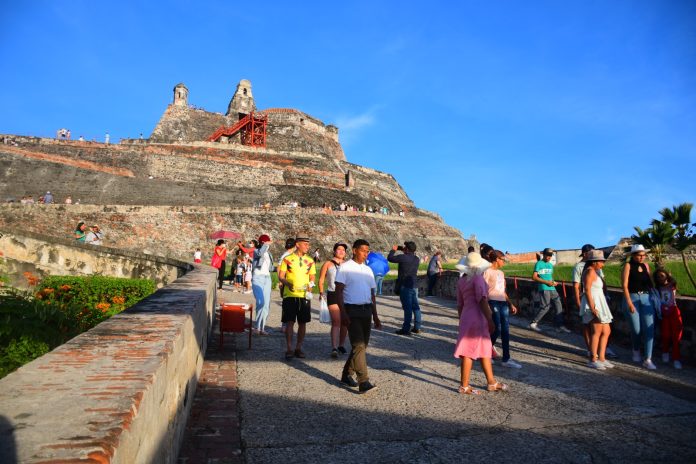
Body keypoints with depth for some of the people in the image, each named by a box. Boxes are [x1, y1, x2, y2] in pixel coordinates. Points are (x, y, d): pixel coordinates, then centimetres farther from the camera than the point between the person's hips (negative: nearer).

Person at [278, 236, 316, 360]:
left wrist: (310, 285, -9)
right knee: (290, 322, -3)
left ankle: (298, 348, 19)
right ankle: (289, 349, 5)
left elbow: (312, 278, 12)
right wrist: (288, 283, -18)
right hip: (290, 295, -3)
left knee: (302, 323, 6)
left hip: (304, 296, 3)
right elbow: (281, 276, 1)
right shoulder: (287, 259, 2)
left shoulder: (310, 261, 9)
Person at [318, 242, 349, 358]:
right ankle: (334, 348, -16)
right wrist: (321, 293, -6)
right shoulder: (328, 264, 9)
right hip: (333, 295, -3)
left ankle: (341, 344, 24)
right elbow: (321, 280, 7)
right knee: (336, 322, -13)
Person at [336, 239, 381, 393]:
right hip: (352, 311, -7)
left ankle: (347, 375, 25)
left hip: (366, 310, 7)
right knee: (358, 346, -12)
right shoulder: (345, 268, -4)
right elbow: (339, 291, -9)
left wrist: (375, 316, 16)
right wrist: (343, 313, -18)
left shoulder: (368, 270, 15)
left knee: (361, 345, 10)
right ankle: (364, 382, -12)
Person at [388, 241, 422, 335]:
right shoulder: (417, 259, 9)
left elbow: (390, 258, -7)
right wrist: (401, 249, 29)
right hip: (414, 285, 7)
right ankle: (417, 327, 16)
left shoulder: (403, 257, -14)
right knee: (415, 306, 11)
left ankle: (406, 329, -2)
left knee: (407, 307, -6)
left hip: (405, 286, -7)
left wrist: (393, 250, 10)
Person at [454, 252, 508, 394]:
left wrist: (462, 322, 20)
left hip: (466, 317, 9)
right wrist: (490, 319, -20)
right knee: (470, 352, -2)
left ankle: (491, 383, 29)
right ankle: (464, 386, 6)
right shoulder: (477, 278, -10)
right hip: (476, 317, -9)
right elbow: (482, 300, -20)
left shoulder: (461, 281, 13)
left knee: (484, 350, 18)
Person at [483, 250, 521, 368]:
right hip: (493, 302, -8)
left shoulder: (501, 273, 19)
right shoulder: (488, 272, -5)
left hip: (503, 303, 8)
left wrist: (510, 304, 18)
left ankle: (506, 359, 9)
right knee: (497, 330, -7)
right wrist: (487, 305, -19)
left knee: (505, 331, 5)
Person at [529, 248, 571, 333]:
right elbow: (534, 277, -10)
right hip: (544, 289, -8)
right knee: (545, 307, -7)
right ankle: (533, 323, 5)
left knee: (558, 305, 2)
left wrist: (553, 282, 6)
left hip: (552, 289, 8)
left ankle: (560, 325, 8)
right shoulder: (539, 264, -4)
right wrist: (546, 282, -16)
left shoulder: (550, 265, 20)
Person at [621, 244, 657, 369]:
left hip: (646, 298, 4)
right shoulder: (628, 266, -5)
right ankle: (636, 351, 29)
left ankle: (647, 359, -1)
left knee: (649, 328, -5)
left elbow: (650, 282, 18)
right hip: (632, 298, -4)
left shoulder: (645, 265, 10)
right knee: (636, 329, 1)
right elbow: (624, 285, -9)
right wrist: (629, 302, -15)